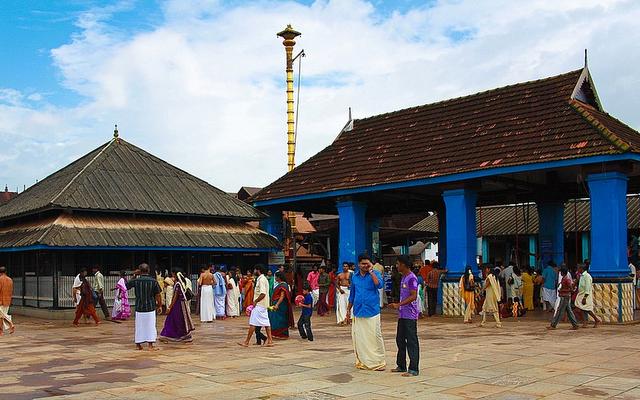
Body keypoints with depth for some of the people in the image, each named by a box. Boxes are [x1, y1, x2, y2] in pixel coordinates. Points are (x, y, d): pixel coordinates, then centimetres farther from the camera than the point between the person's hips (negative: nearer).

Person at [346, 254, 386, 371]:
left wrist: (371, 271, -20)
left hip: (372, 311, -4)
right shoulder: (354, 276, 11)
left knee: (375, 337, -3)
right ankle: (362, 361, 18)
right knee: (359, 338, 7)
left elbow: (379, 285, -23)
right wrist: (348, 310, 20)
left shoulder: (374, 274, -2)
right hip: (358, 312, 4)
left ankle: (378, 362, 5)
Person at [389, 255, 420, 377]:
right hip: (402, 315, 10)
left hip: (410, 315, -10)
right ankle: (401, 365, 25)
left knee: (411, 342, -5)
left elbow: (413, 296, -21)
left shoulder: (412, 278, -14)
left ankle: (413, 369, 0)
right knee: (400, 340, 15)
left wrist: (398, 305, -23)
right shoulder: (403, 278, 15)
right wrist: (398, 306, 20)